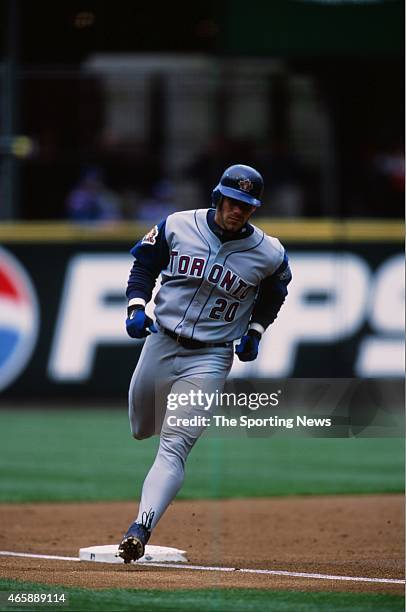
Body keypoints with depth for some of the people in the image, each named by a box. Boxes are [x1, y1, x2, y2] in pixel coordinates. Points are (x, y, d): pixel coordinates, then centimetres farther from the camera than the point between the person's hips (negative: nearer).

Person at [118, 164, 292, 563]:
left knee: (173, 448, -15)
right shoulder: (177, 226, -7)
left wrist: (255, 331, 3)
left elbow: (274, 293, 13)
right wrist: (136, 306, -6)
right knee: (141, 429, 21)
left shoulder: (268, 253, -9)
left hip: (209, 360, -3)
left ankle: (140, 529, -23)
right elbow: (144, 264, 8)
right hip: (160, 343, 3)